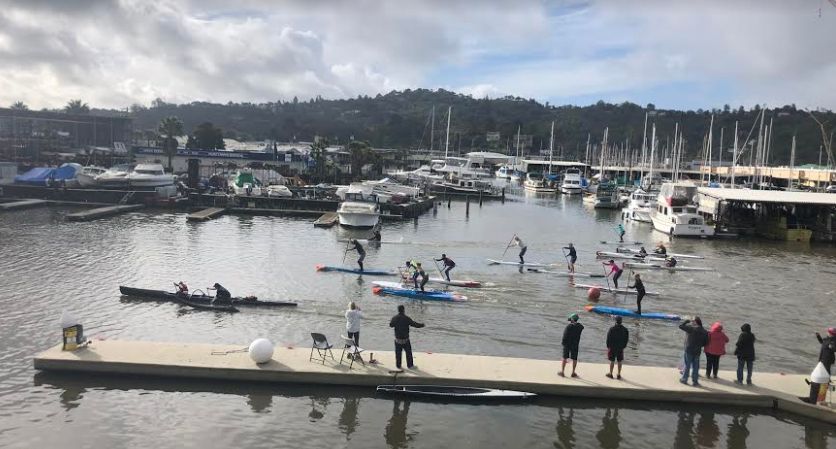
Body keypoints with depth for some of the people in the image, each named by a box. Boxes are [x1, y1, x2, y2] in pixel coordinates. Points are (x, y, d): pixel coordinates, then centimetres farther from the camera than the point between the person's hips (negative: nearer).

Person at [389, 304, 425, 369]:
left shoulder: (395, 318, -5)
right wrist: (422, 325, 5)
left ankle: (398, 365, 24)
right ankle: (410, 365, 19)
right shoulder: (406, 318, -16)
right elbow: (414, 324, -12)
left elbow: (390, 325, 12)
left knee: (398, 353, 15)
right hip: (405, 340, -3)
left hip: (397, 339, 3)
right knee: (408, 353, 11)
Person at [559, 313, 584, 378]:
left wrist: (563, 342, -3)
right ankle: (573, 372, 15)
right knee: (574, 359, 12)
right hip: (575, 345, 2)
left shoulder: (569, 326, -18)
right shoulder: (580, 327, -6)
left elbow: (565, 335, -17)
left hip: (567, 344, -2)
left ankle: (562, 371, 13)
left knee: (565, 358, 10)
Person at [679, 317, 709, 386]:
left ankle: (684, 379, 15)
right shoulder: (703, 331, -1)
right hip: (697, 351, 3)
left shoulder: (691, 328, -15)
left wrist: (687, 321, -1)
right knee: (695, 366, 11)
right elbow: (705, 342, 3)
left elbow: (680, 326, -14)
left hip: (689, 350, -3)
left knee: (687, 365, 7)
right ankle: (695, 381, 15)